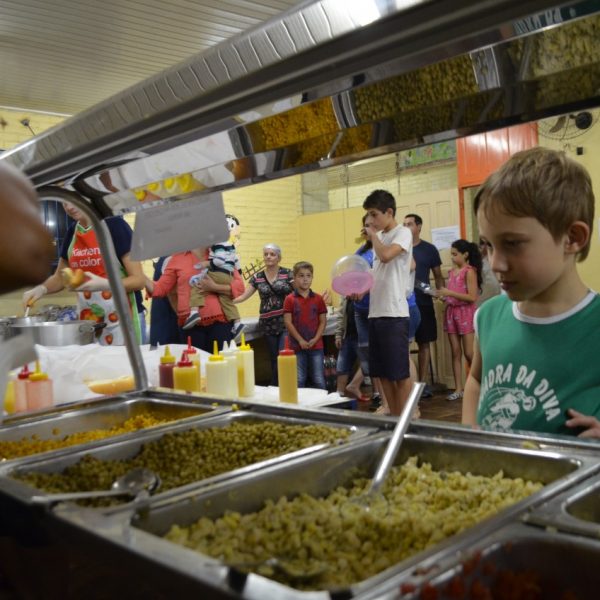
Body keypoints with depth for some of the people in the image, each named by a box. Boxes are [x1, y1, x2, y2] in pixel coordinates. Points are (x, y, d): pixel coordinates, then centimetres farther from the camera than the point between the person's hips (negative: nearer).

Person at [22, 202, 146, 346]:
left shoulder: (115, 225, -9)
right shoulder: (72, 232, 9)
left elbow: (139, 280, -12)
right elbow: (60, 277, 19)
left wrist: (104, 284, -27)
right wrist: (42, 288, -1)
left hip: (122, 319, -5)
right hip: (87, 321, 5)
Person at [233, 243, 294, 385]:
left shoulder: (287, 274, 2)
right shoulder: (257, 278, 9)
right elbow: (243, 296, 9)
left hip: (286, 322, -3)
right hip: (268, 324, 3)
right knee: (274, 359, 8)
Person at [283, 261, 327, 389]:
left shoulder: (318, 299, 4)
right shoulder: (290, 299, -1)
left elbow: (323, 321, 4)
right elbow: (288, 322, -5)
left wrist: (315, 339, -9)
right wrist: (300, 340, -11)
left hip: (316, 345, 1)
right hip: (297, 346, -1)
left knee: (319, 381, 5)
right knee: (299, 381, 5)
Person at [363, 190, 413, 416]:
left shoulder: (403, 233, -6)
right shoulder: (380, 237, 17)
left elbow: (386, 255, -26)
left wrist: (373, 235, -9)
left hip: (394, 314, -8)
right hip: (375, 312, 8)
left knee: (400, 373, -2)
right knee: (383, 372, 13)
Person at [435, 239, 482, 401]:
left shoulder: (469, 271, -8)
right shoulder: (451, 272, 13)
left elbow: (472, 297, -15)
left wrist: (449, 293, -19)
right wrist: (442, 295, 0)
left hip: (466, 313, -7)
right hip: (451, 312, 7)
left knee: (469, 353, -4)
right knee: (455, 353, 5)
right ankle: (458, 389, 8)